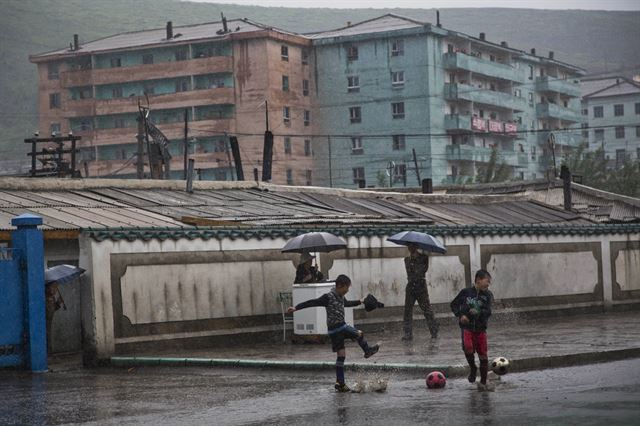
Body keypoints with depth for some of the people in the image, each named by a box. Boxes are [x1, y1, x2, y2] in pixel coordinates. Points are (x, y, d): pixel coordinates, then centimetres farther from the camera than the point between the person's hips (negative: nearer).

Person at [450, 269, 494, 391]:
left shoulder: (487, 295, 2)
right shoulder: (466, 292, -1)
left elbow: (488, 312, -8)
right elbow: (454, 304, 8)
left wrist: (478, 312, -25)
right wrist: (460, 315, -6)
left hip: (481, 328, 2)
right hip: (467, 327, -2)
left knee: (483, 355, 3)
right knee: (468, 347, -27)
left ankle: (483, 383, 18)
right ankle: (472, 368, 2)